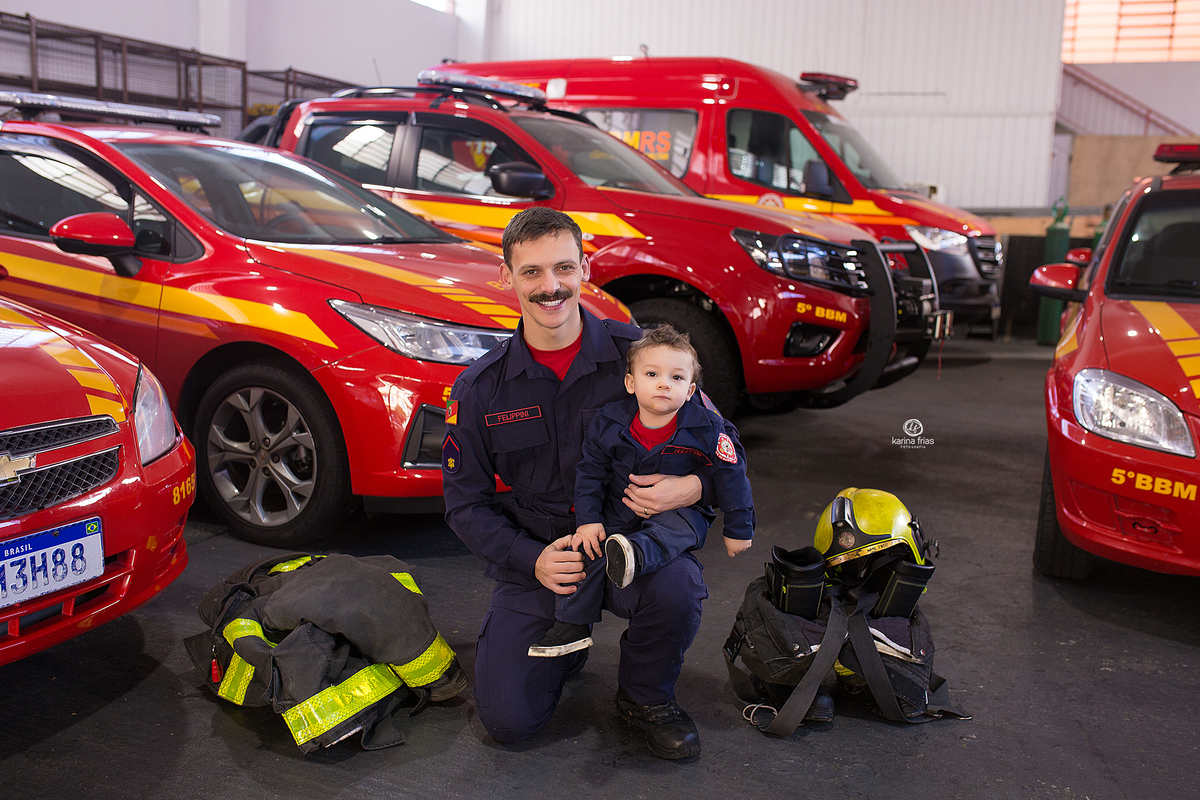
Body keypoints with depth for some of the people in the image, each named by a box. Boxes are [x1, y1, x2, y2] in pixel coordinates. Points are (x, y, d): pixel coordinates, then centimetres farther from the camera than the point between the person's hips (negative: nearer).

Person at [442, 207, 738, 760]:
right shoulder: (480, 389, -3)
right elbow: (466, 502, 1)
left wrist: (693, 486, -25)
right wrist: (533, 560, -16)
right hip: (536, 554, 1)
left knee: (675, 589, -35)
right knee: (506, 720, -10)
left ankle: (645, 698, -1)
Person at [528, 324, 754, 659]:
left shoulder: (705, 430, -14)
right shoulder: (608, 424, -8)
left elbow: (731, 476, -6)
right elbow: (590, 473, 0)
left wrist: (738, 529, -3)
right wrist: (587, 519, -10)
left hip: (677, 511, -2)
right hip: (618, 514, 2)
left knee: (677, 529, -34)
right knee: (585, 548, -16)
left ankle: (637, 555, -58)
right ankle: (573, 625, -6)